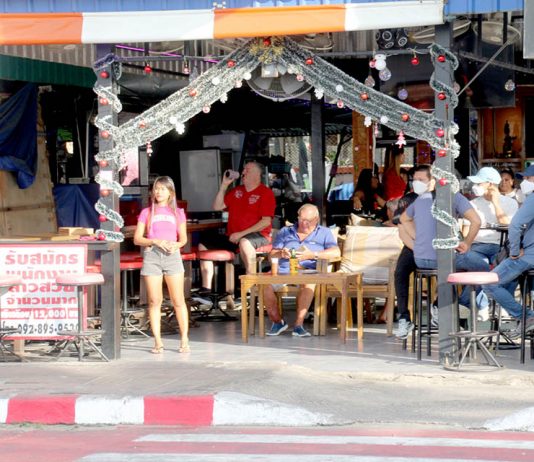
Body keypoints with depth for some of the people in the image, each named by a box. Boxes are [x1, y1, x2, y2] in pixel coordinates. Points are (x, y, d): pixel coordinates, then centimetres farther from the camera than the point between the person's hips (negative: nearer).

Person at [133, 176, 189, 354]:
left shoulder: (177, 212, 12)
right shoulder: (146, 212, 10)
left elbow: (184, 238, 12)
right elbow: (137, 239, 4)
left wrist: (176, 245, -10)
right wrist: (155, 241, -12)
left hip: (172, 255, 0)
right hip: (152, 255, 0)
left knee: (178, 300, -3)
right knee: (154, 301, -1)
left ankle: (184, 340, 1)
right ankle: (157, 341, 3)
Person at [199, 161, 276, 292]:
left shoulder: (265, 193, -5)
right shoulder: (237, 191, 17)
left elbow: (266, 221, -14)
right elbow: (217, 207, 15)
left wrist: (241, 234, -18)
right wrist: (224, 185, 5)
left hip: (258, 236, -8)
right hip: (232, 237, 8)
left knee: (244, 242, -41)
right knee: (204, 243, 3)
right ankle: (206, 288, -2)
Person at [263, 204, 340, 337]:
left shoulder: (324, 233, 19)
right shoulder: (285, 232, 27)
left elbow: (336, 252, 2)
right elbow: (272, 254, 20)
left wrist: (312, 255, -10)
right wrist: (281, 253, -5)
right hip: (283, 270, 2)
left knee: (308, 284, -40)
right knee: (265, 284, -31)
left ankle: (298, 325, -34)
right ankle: (277, 321, -12)